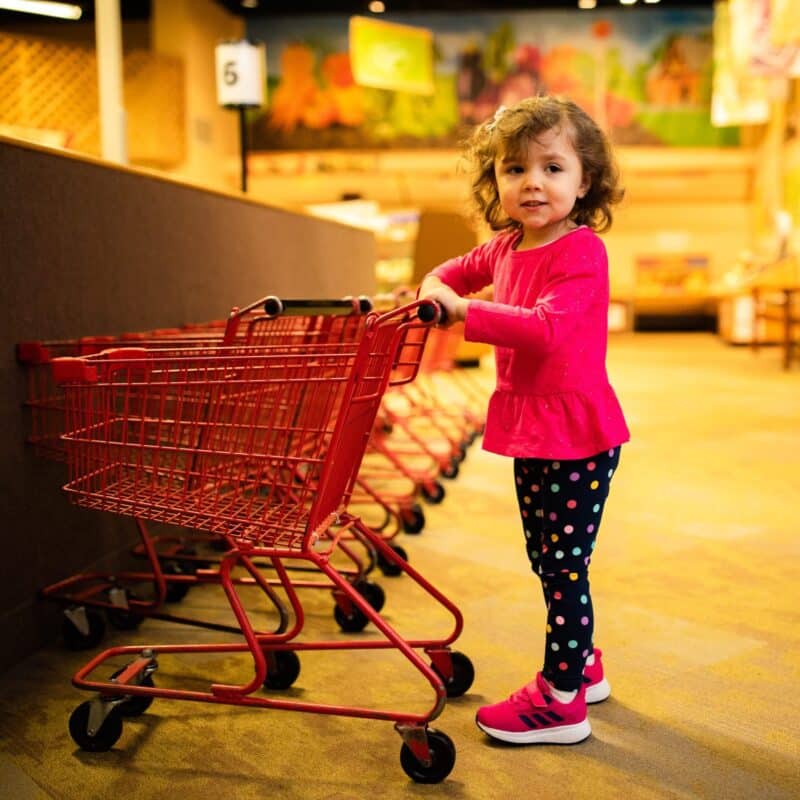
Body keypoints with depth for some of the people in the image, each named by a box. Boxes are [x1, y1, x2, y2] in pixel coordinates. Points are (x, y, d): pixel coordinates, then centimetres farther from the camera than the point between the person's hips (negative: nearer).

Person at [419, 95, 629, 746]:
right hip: (528, 429, 9)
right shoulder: (507, 246, 8)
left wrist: (465, 310, -33)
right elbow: (464, 269, 29)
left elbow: (546, 327, -32)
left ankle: (562, 701, 13)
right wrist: (434, 285, 7)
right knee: (548, 561, 19)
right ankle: (584, 665, 38)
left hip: (576, 433, -9)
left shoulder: (581, 252, -17)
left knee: (564, 566, -1)